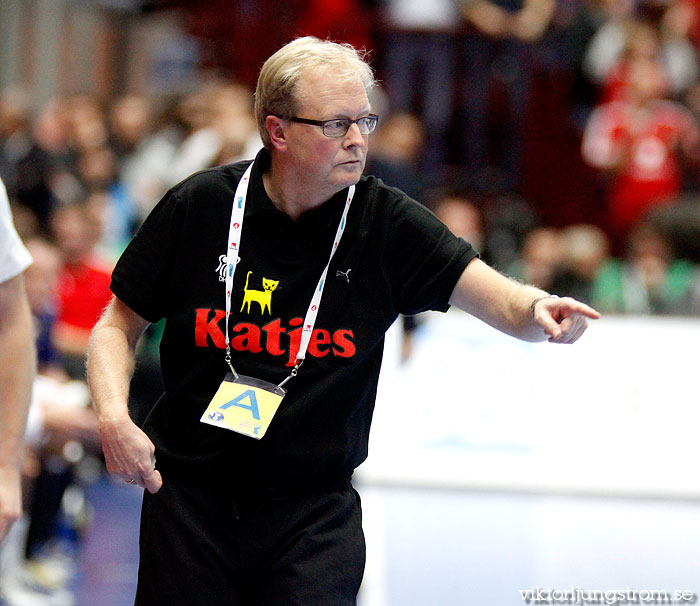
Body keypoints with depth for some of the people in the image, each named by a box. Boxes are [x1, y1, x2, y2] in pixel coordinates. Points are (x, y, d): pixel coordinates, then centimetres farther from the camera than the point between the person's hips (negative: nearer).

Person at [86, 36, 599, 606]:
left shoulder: (387, 224, -6)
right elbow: (119, 325, 3)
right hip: (190, 498, 0)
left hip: (317, 511, 0)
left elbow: (499, 298, -15)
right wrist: (113, 418, -15)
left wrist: (536, 310, -39)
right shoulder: (197, 207, -6)